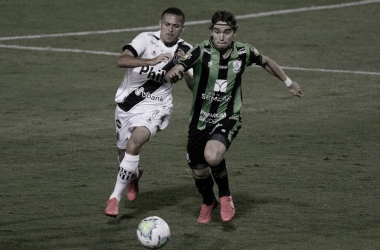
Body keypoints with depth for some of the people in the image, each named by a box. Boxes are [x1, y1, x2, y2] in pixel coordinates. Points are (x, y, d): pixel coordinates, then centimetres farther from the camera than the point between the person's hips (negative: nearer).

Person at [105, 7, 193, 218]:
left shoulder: (185, 50, -6)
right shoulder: (146, 40, -14)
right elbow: (122, 60, -31)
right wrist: (151, 61, -44)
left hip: (154, 107, -1)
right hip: (127, 103, 1)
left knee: (133, 144, -27)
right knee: (124, 156, 16)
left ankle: (115, 197, -18)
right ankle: (135, 173, 54)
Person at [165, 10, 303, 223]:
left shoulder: (244, 52, -10)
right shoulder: (201, 52, -17)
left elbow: (266, 62, 13)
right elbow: (172, 75, -30)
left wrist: (289, 82, 24)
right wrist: (173, 74, -54)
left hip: (227, 118, -1)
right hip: (200, 119, 1)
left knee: (212, 156, -30)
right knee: (199, 173, 11)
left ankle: (225, 196, -1)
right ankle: (208, 203, 46)